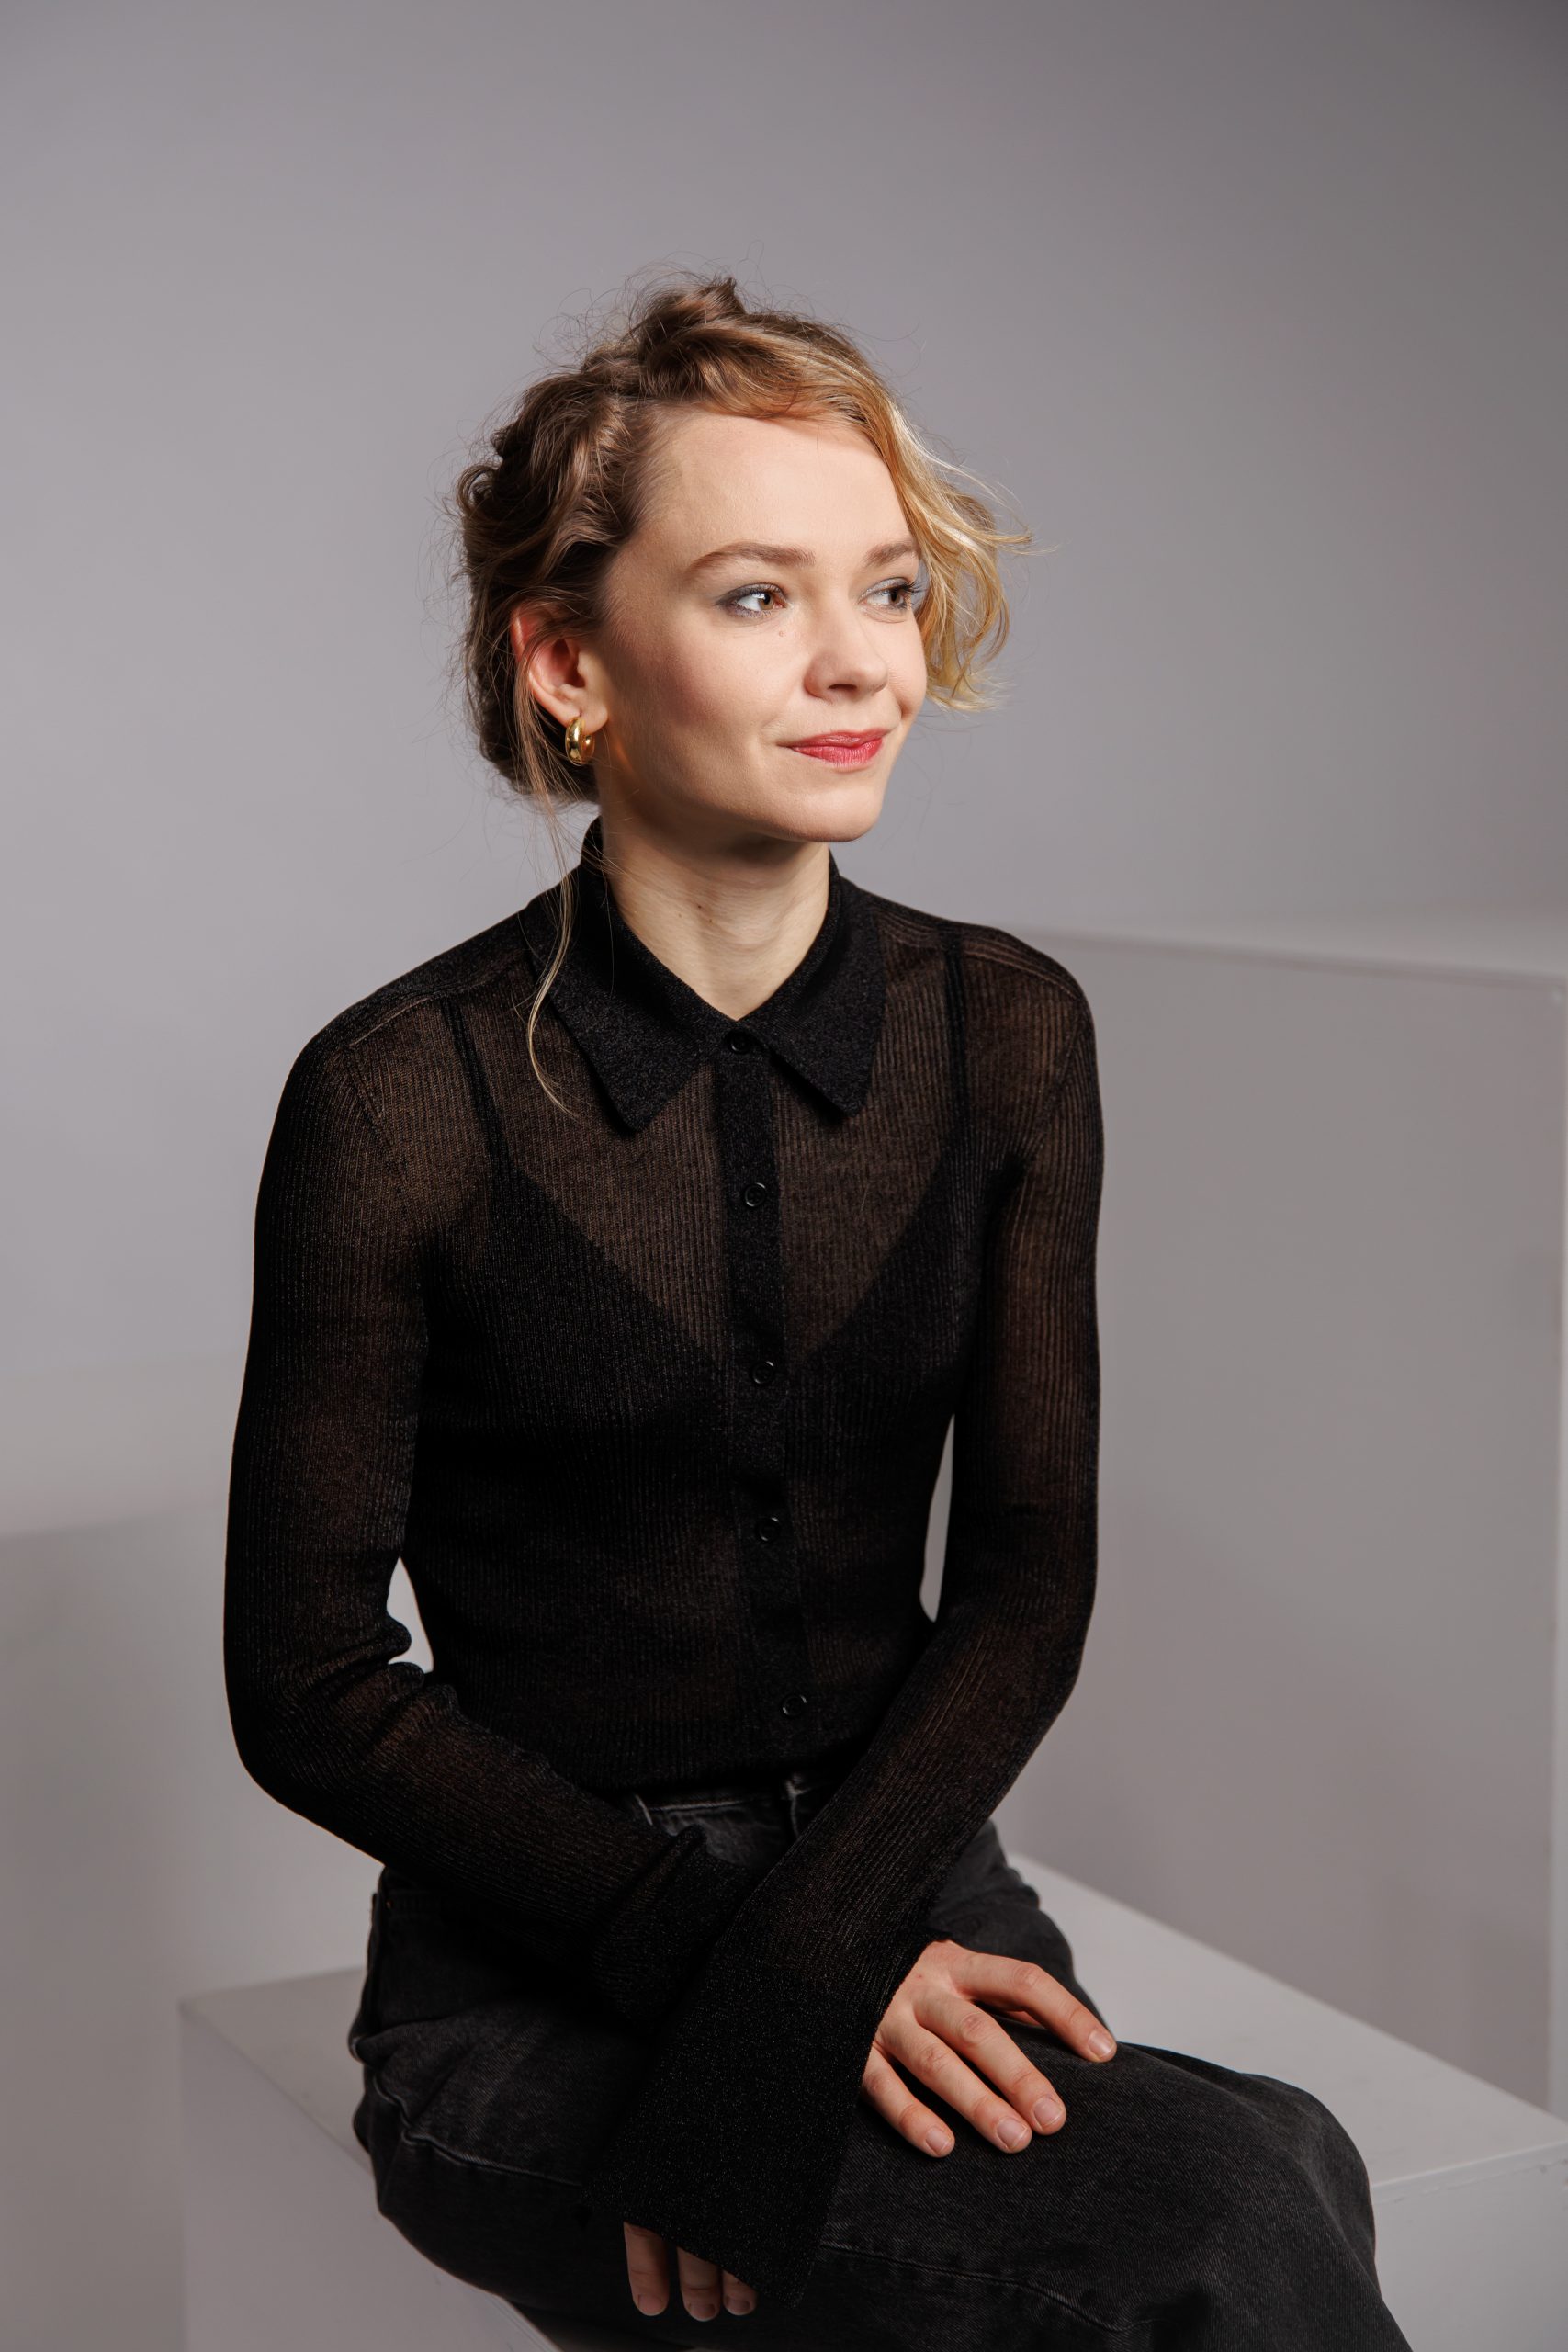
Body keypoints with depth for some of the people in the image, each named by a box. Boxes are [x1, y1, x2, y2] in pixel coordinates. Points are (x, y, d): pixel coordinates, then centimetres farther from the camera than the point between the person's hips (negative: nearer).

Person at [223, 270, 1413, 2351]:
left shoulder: (1007, 1033, 0)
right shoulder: (400, 1104, -12)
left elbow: (1027, 1577, 0)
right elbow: (309, 1689, -6)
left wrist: (803, 1966, -15)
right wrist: (707, 1949, -16)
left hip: (903, 1871, 4)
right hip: (537, 1982, -4)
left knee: (1271, 2181, -26)